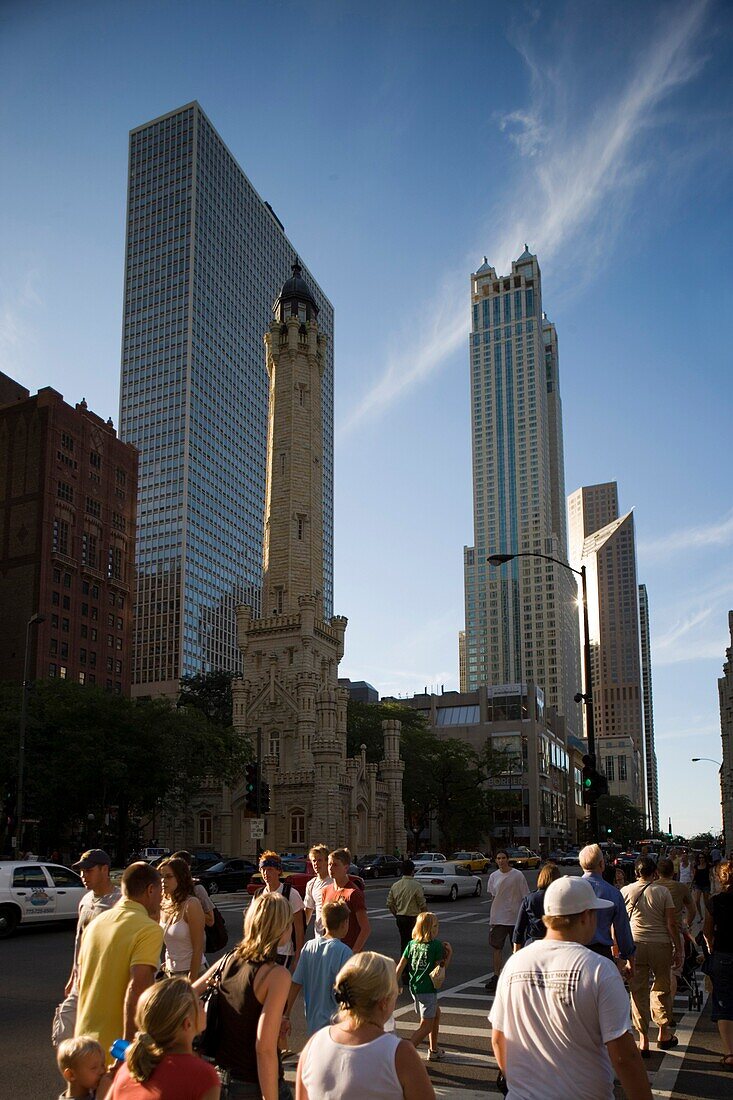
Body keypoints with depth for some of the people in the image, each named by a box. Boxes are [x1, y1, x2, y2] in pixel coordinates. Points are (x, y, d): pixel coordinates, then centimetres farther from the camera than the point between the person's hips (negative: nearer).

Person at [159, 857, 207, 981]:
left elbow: (198, 948, -16)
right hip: (170, 972, 6)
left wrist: (192, 982, -18)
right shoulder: (163, 905, 2)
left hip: (191, 972, -6)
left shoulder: (191, 904, -16)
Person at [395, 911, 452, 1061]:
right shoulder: (437, 945, -12)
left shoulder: (412, 944, 5)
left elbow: (400, 966, 3)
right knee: (426, 1026, 2)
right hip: (427, 989, -7)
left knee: (436, 1014, 27)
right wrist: (449, 953, 4)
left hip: (414, 987, 7)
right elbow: (440, 967, -7)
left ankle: (434, 1050, 35)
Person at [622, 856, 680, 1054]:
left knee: (638, 991, 6)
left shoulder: (625, 892, 2)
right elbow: (671, 924, -4)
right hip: (660, 944, -1)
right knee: (662, 989, 16)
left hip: (634, 944, 1)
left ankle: (643, 1040, 7)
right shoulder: (663, 891, -2)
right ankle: (663, 1034, 26)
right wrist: (677, 950, 3)